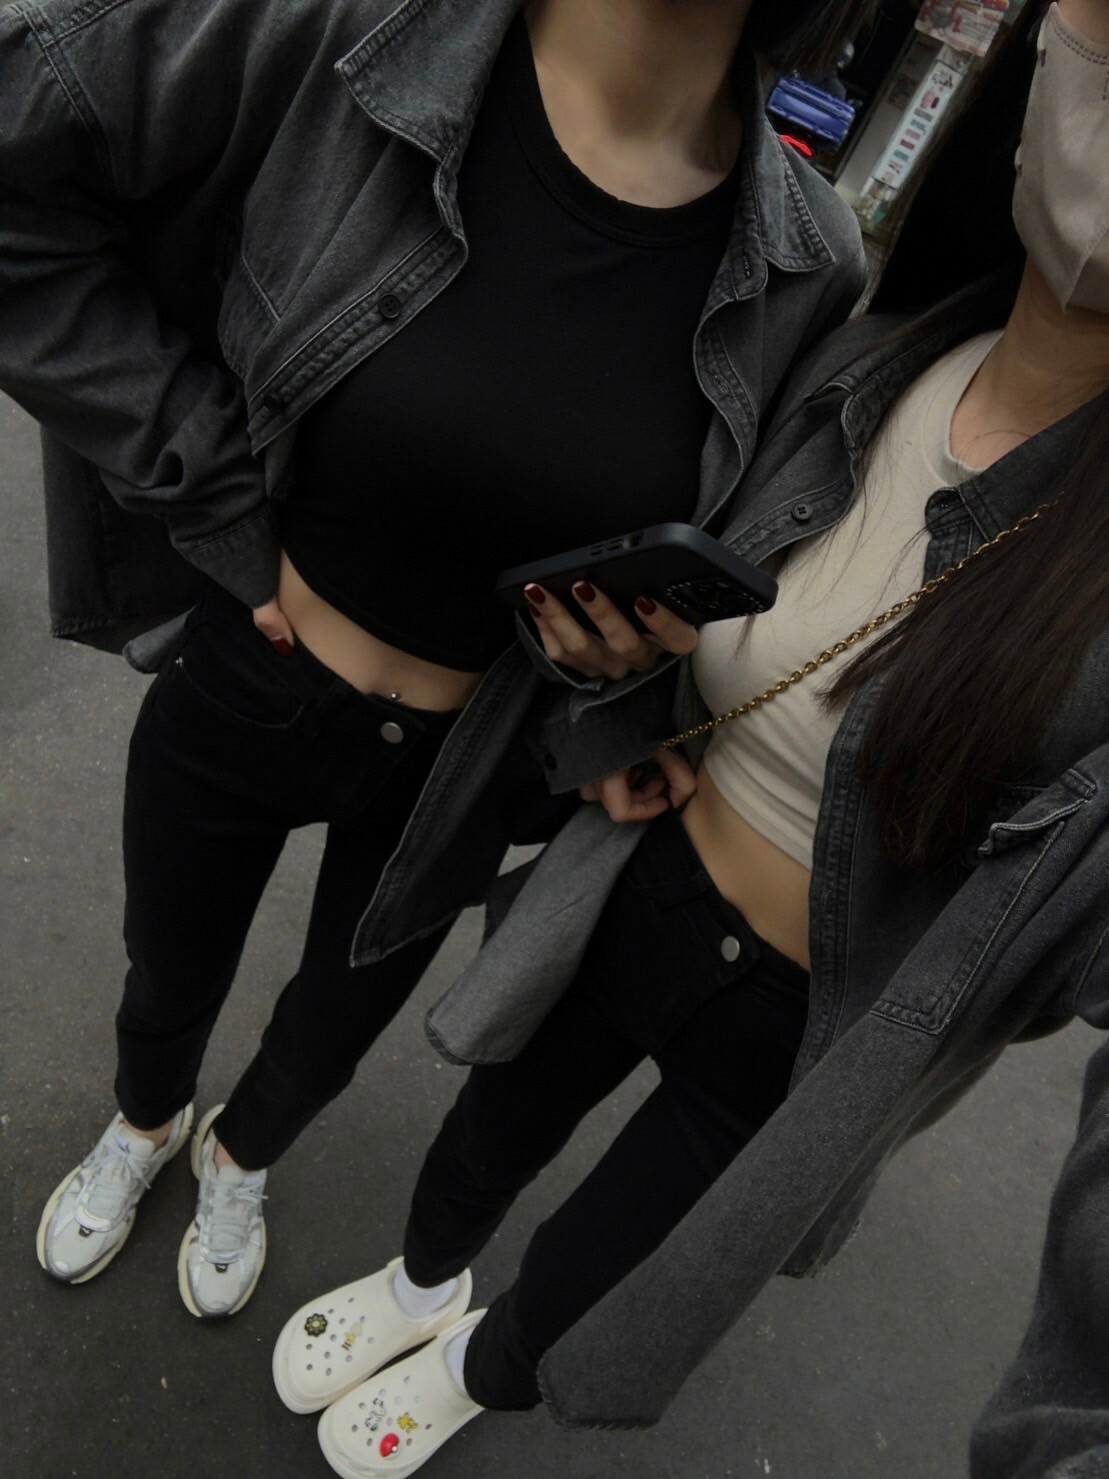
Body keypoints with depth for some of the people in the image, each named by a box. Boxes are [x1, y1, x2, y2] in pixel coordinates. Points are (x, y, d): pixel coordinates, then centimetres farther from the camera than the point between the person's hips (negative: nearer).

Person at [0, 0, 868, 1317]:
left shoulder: (812, 269, -15)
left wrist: (629, 652, -23)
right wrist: (225, 516, -21)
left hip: (451, 765, 2)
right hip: (238, 696, -1)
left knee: (330, 1035, 27)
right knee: (168, 984, 27)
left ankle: (239, 1158, 66)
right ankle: (143, 1123, 66)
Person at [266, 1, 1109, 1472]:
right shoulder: (862, 365, -13)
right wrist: (622, 718, -8)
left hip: (794, 1040, -2)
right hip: (627, 900, 3)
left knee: (570, 1290, 22)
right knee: (497, 1130, 29)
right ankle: (422, 1280, 67)